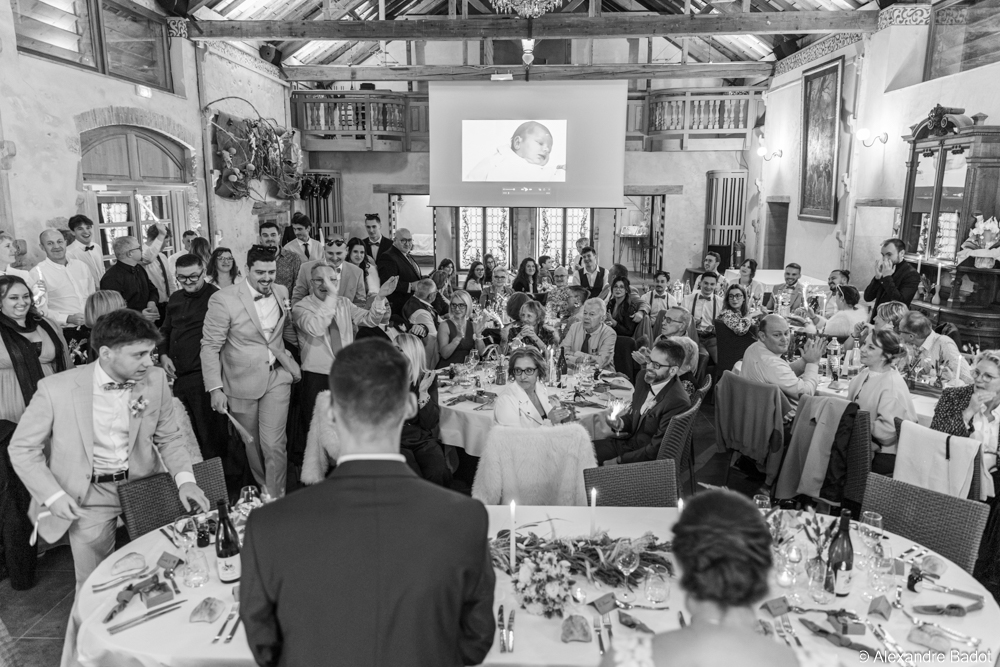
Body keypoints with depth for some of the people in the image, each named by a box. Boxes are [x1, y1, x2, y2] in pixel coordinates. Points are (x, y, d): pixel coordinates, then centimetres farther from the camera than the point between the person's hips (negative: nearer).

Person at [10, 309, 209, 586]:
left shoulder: (156, 379, -10)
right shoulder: (56, 389, -18)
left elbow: (168, 437, 2)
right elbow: (22, 448, -5)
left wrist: (185, 479, -13)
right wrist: (52, 495, -16)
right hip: (89, 495, -2)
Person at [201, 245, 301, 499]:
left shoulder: (281, 292, 0)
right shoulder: (223, 300, -15)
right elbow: (210, 346, -11)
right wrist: (215, 388, -15)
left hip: (277, 377, 2)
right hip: (243, 382, -2)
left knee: (274, 444, -5)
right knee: (252, 444, 15)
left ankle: (276, 499, 9)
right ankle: (262, 490, 38)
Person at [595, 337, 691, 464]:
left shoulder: (678, 402, -27)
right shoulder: (643, 378, -3)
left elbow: (656, 450, -23)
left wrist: (619, 460, -18)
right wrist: (621, 423, -8)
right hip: (628, 440, 7)